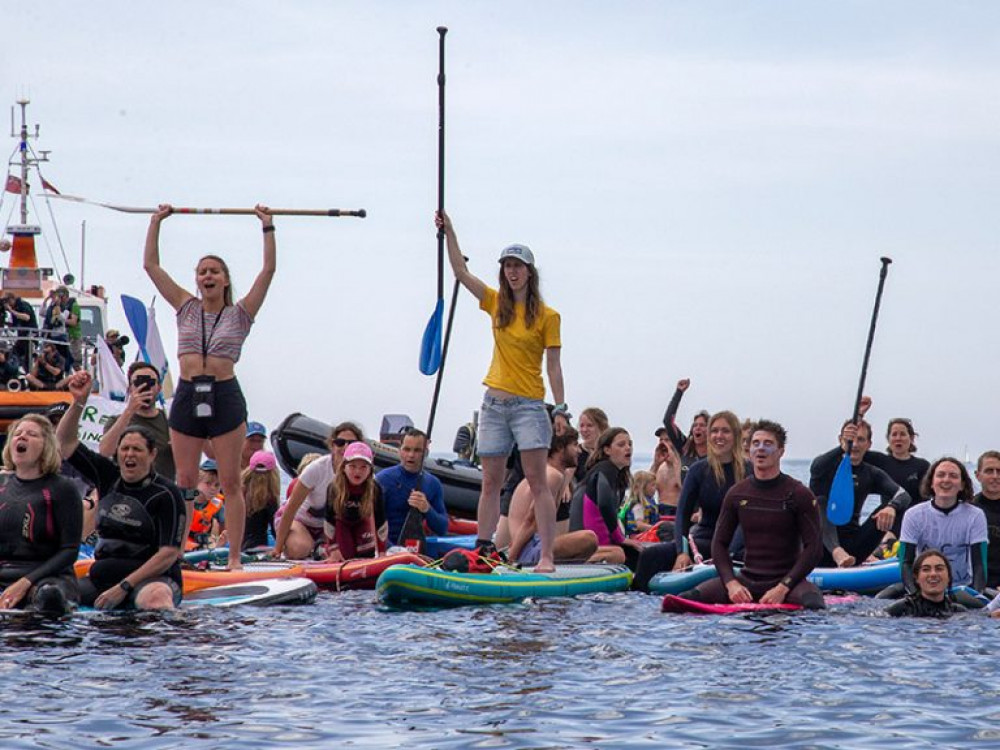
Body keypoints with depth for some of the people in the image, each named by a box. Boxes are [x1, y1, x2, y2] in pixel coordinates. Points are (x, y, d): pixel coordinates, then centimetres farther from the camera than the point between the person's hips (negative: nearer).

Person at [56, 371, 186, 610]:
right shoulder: (109, 476, 10)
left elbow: (169, 554, -13)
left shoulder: (166, 494, -8)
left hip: (154, 578, -7)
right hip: (103, 576, 7)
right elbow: (65, 442, 13)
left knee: (156, 597, -42)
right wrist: (79, 401, -2)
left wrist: (123, 587, -17)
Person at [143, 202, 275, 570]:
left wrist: (267, 228, -2)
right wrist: (156, 222, 10)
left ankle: (234, 557, -1)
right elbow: (151, 265, 11)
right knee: (184, 482, 4)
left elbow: (268, 270, -1)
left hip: (225, 398, -2)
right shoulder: (187, 308, 12)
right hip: (187, 397, 2)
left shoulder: (239, 314, 6)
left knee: (230, 483, -1)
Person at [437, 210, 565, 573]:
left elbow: (553, 367, -3)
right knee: (490, 482, 6)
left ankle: (547, 556, -12)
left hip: (529, 405, -5)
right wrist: (449, 232, -2)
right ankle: (482, 549, 9)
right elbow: (461, 272, 5)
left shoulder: (547, 316, -2)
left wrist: (560, 409, -9)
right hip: (494, 404, 5)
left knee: (537, 480, -9)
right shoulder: (497, 304, 10)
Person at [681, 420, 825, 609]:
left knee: (813, 605, -38)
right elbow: (719, 543, 10)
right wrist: (732, 584, -8)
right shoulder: (737, 494, 8)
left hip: (785, 579, -3)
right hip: (747, 578, 3)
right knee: (687, 598, -20)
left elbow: (814, 548, -6)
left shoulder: (799, 494, -2)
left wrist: (782, 588, -17)